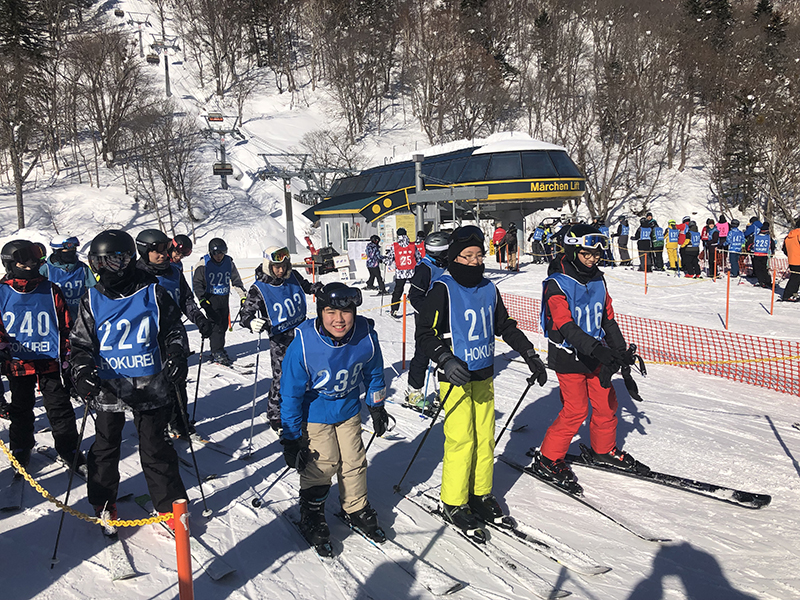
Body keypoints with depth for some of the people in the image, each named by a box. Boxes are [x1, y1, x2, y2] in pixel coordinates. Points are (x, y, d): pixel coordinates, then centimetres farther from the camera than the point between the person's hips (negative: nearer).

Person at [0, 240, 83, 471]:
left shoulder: (51, 290, -1)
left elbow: (66, 326, 4)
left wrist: (69, 355, 4)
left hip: (50, 362, -1)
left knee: (60, 407, 2)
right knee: (21, 411, 16)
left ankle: (69, 449, 14)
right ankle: (21, 451, 33)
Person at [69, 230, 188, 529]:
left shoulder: (153, 293, -5)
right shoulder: (92, 300, 1)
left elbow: (173, 330, 4)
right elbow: (80, 342, 5)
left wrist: (177, 355, -11)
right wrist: (82, 370, -12)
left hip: (150, 388, -2)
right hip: (108, 389, 3)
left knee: (155, 449, 6)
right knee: (105, 448, 16)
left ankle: (171, 504, 21)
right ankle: (104, 503, 37)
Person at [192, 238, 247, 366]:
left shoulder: (229, 262, 4)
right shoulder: (204, 264, -7)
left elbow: (236, 280, 12)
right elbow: (197, 282, -2)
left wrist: (243, 296, 8)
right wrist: (202, 299, -12)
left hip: (224, 298, 4)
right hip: (210, 298, -4)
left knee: (224, 324, 6)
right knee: (216, 324, -11)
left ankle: (219, 349, 19)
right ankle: (217, 353, -5)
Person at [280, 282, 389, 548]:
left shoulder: (366, 337, -22)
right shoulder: (303, 344, -30)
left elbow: (373, 374, 1)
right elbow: (291, 394, -19)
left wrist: (377, 408, 12)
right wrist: (291, 439, -15)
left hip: (348, 408, 3)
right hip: (314, 412, -3)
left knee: (354, 461, 9)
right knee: (323, 462, -7)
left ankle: (357, 509, 34)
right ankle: (311, 514, 19)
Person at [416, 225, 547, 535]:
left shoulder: (488, 289, 8)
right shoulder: (443, 290, -11)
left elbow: (505, 326, 19)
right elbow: (424, 334, -14)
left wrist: (530, 354, 13)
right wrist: (446, 360, -29)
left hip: (483, 376, 6)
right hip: (455, 377, -6)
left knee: (485, 437, 11)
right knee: (461, 440, -4)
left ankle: (480, 493, 28)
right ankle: (453, 501, 13)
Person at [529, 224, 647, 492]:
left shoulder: (597, 281, 7)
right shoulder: (556, 284, -16)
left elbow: (608, 319, 14)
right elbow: (567, 327, -27)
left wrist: (621, 351, 9)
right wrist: (598, 350, -36)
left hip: (596, 356, 7)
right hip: (569, 358, -7)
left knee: (607, 403, 12)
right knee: (575, 410, -6)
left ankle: (604, 450, 36)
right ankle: (547, 459, 10)